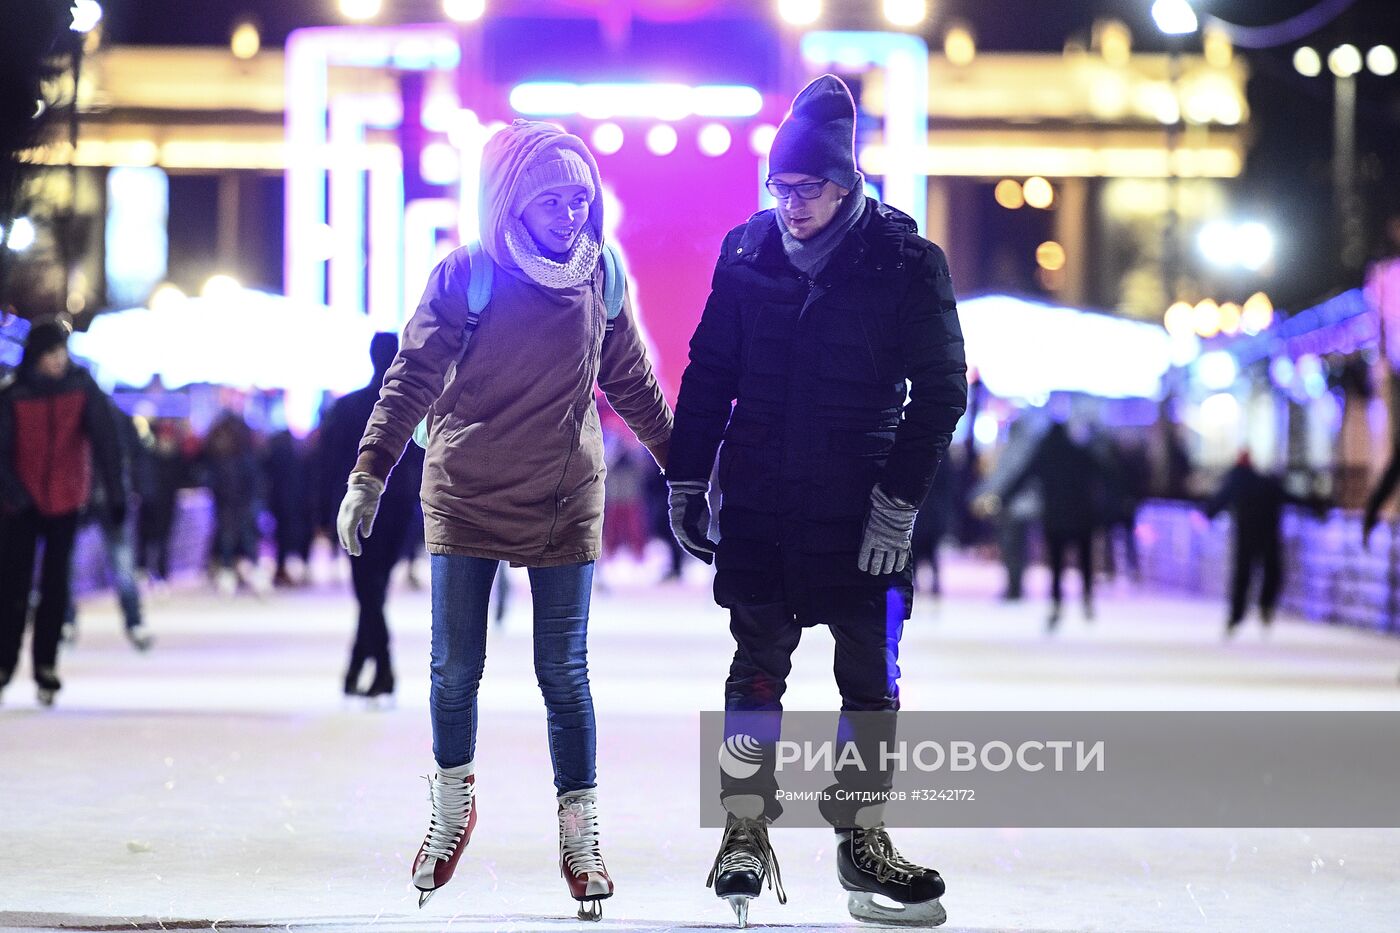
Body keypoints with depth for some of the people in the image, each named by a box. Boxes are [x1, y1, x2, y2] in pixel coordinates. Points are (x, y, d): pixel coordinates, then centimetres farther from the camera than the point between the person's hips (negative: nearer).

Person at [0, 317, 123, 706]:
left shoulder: (82, 387, -6)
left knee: (55, 586, 4)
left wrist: (115, 493, -11)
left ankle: (46, 666, 12)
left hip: (65, 502, 1)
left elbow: (104, 440, -7)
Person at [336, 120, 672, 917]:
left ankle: (580, 830, 11)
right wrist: (369, 477, -16)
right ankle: (454, 805, 25)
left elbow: (634, 386, 12)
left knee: (564, 673, 1)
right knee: (455, 669, 3)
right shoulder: (467, 276, -7)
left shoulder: (598, 278, 1)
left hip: (565, 505, 1)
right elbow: (412, 379, -8)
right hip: (466, 499, -1)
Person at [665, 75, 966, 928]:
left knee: (872, 679, 3)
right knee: (757, 670, 5)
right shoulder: (748, 252, 1)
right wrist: (686, 481, 8)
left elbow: (940, 391, -5)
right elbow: (708, 373, 9)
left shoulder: (906, 263, -7)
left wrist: (900, 500, -10)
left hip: (861, 510, -1)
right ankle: (747, 831, 12)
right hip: (759, 504, 2)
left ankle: (863, 837, 14)